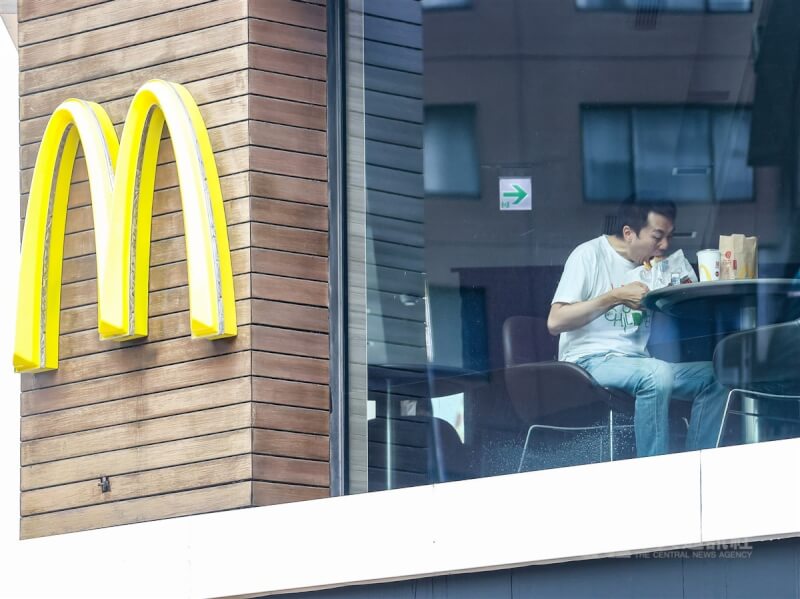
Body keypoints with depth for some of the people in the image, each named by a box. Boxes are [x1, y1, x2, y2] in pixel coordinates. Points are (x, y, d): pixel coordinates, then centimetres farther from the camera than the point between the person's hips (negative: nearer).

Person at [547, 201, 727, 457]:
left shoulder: (654, 264, 15)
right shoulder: (590, 255, -5)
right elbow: (555, 322, -15)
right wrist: (616, 297, -17)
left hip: (639, 361, 7)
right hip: (590, 362, -7)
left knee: (715, 376, -12)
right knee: (656, 374, -35)